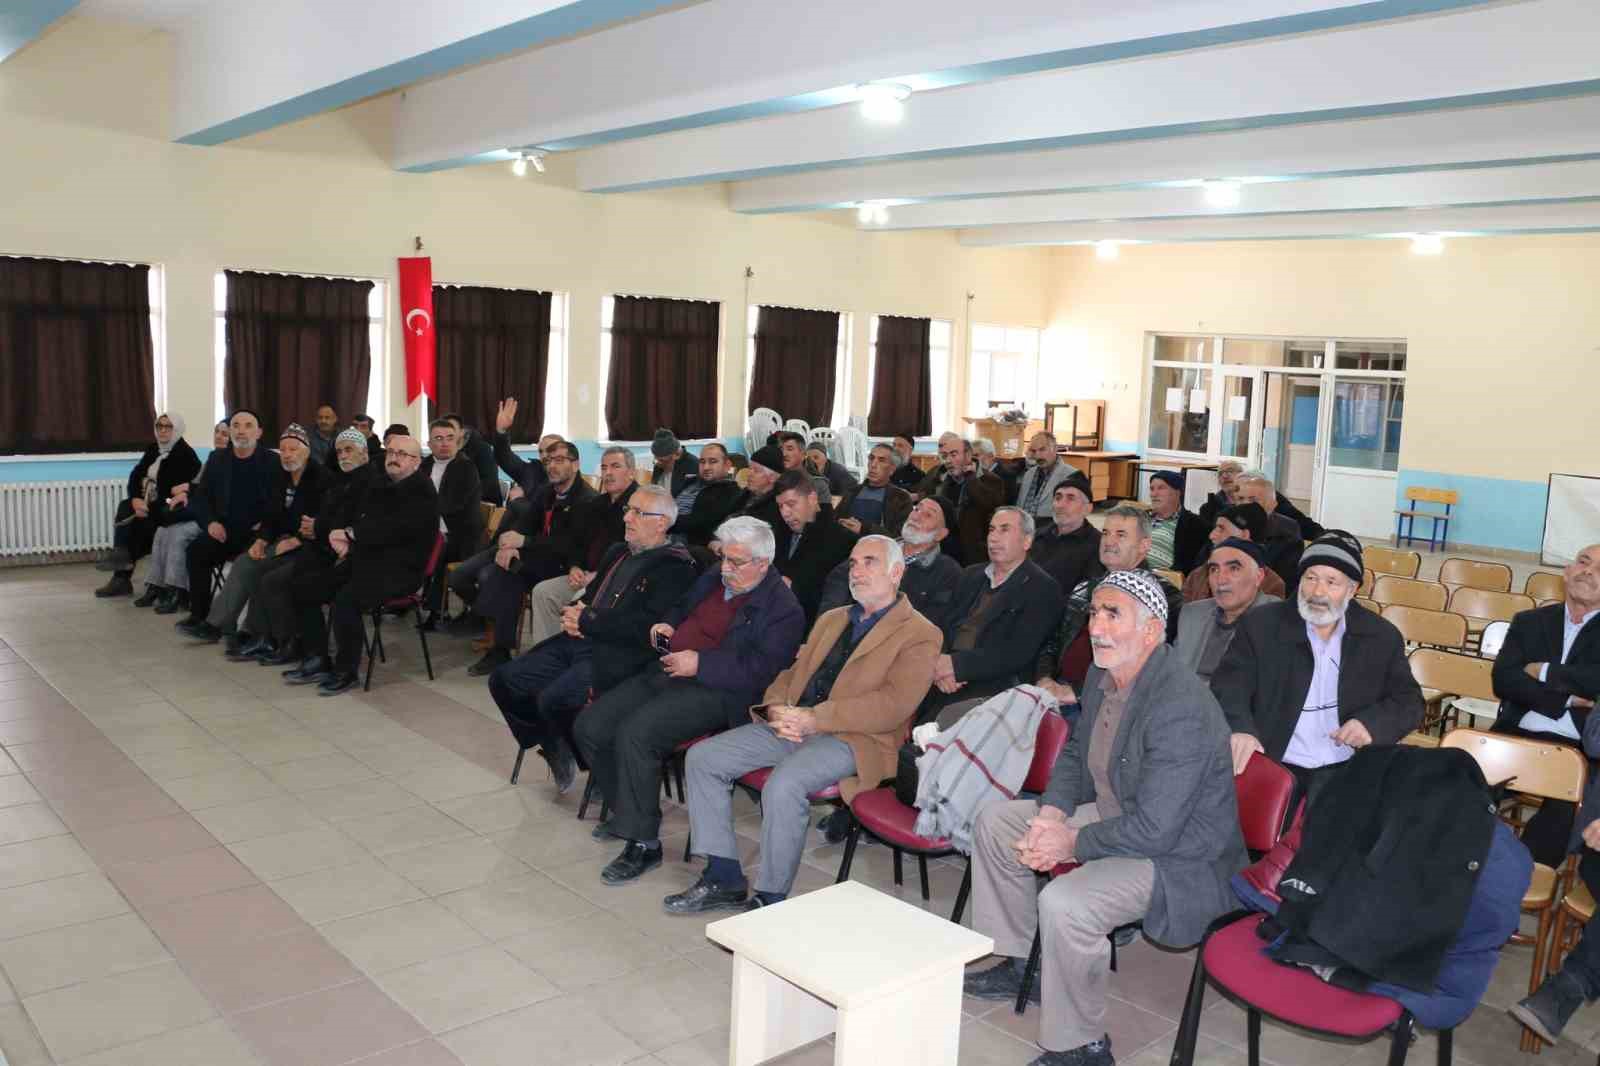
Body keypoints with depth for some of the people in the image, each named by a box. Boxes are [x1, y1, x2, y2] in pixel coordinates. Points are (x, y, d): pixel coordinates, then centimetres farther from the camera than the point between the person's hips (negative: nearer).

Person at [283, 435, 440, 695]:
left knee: (344, 601, -31)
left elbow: (395, 529, -19)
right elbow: (362, 521, 18)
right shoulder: (382, 488, 19)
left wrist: (351, 534, -10)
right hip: (365, 560, 9)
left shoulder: (422, 490, -8)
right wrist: (343, 538, -5)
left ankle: (347, 671, -13)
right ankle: (317, 660, 11)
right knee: (303, 590, 4)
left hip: (399, 569, -9)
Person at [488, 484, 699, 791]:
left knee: (554, 698, -28)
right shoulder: (618, 552, 20)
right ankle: (556, 751, 18)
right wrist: (573, 613, 2)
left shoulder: (675, 567, -8)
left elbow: (647, 627, -19)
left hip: (616, 658, -9)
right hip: (579, 642, 9)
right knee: (504, 678, 1)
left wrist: (587, 620, -13)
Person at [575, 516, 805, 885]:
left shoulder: (782, 608, -8)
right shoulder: (714, 578, 17)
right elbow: (681, 608, 35)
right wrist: (667, 624, 12)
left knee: (634, 733, -30)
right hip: (665, 674, 9)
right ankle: (626, 811, 17)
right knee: (589, 727, -3)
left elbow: (760, 671, -18)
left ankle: (644, 843, -15)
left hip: (715, 690, -9)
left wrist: (699, 664, -19)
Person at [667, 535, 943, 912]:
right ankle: (724, 879, 1)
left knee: (783, 786, -34)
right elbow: (792, 672, 21)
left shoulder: (920, 635, -1)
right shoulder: (831, 619, 24)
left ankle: (771, 900, -15)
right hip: (792, 725, 8)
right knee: (702, 758, -6)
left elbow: (894, 704, -14)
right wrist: (777, 708, -4)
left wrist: (816, 719, -20)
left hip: (854, 738, -7)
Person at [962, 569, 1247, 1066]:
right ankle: (1014, 963, 23)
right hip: (1114, 817, 10)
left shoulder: (1182, 710, -31)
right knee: (995, 821, 10)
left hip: (1178, 857, -10)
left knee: (1064, 904, -32)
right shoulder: (1102, 676, -2)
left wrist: (1071, 843, -18)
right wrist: (1051, 813, -5)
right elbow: (1075, 755, 13)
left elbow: (1153, 830, -30)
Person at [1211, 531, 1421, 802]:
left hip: (1345, 769, 1)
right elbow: (1229, 685, -7)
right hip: (1272, 764, -1)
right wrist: (1238, 728, -28)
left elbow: (1409, 702, 12)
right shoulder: (1261, 625, 3)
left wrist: (1373, 723, -10)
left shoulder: (1382, 637, 9)